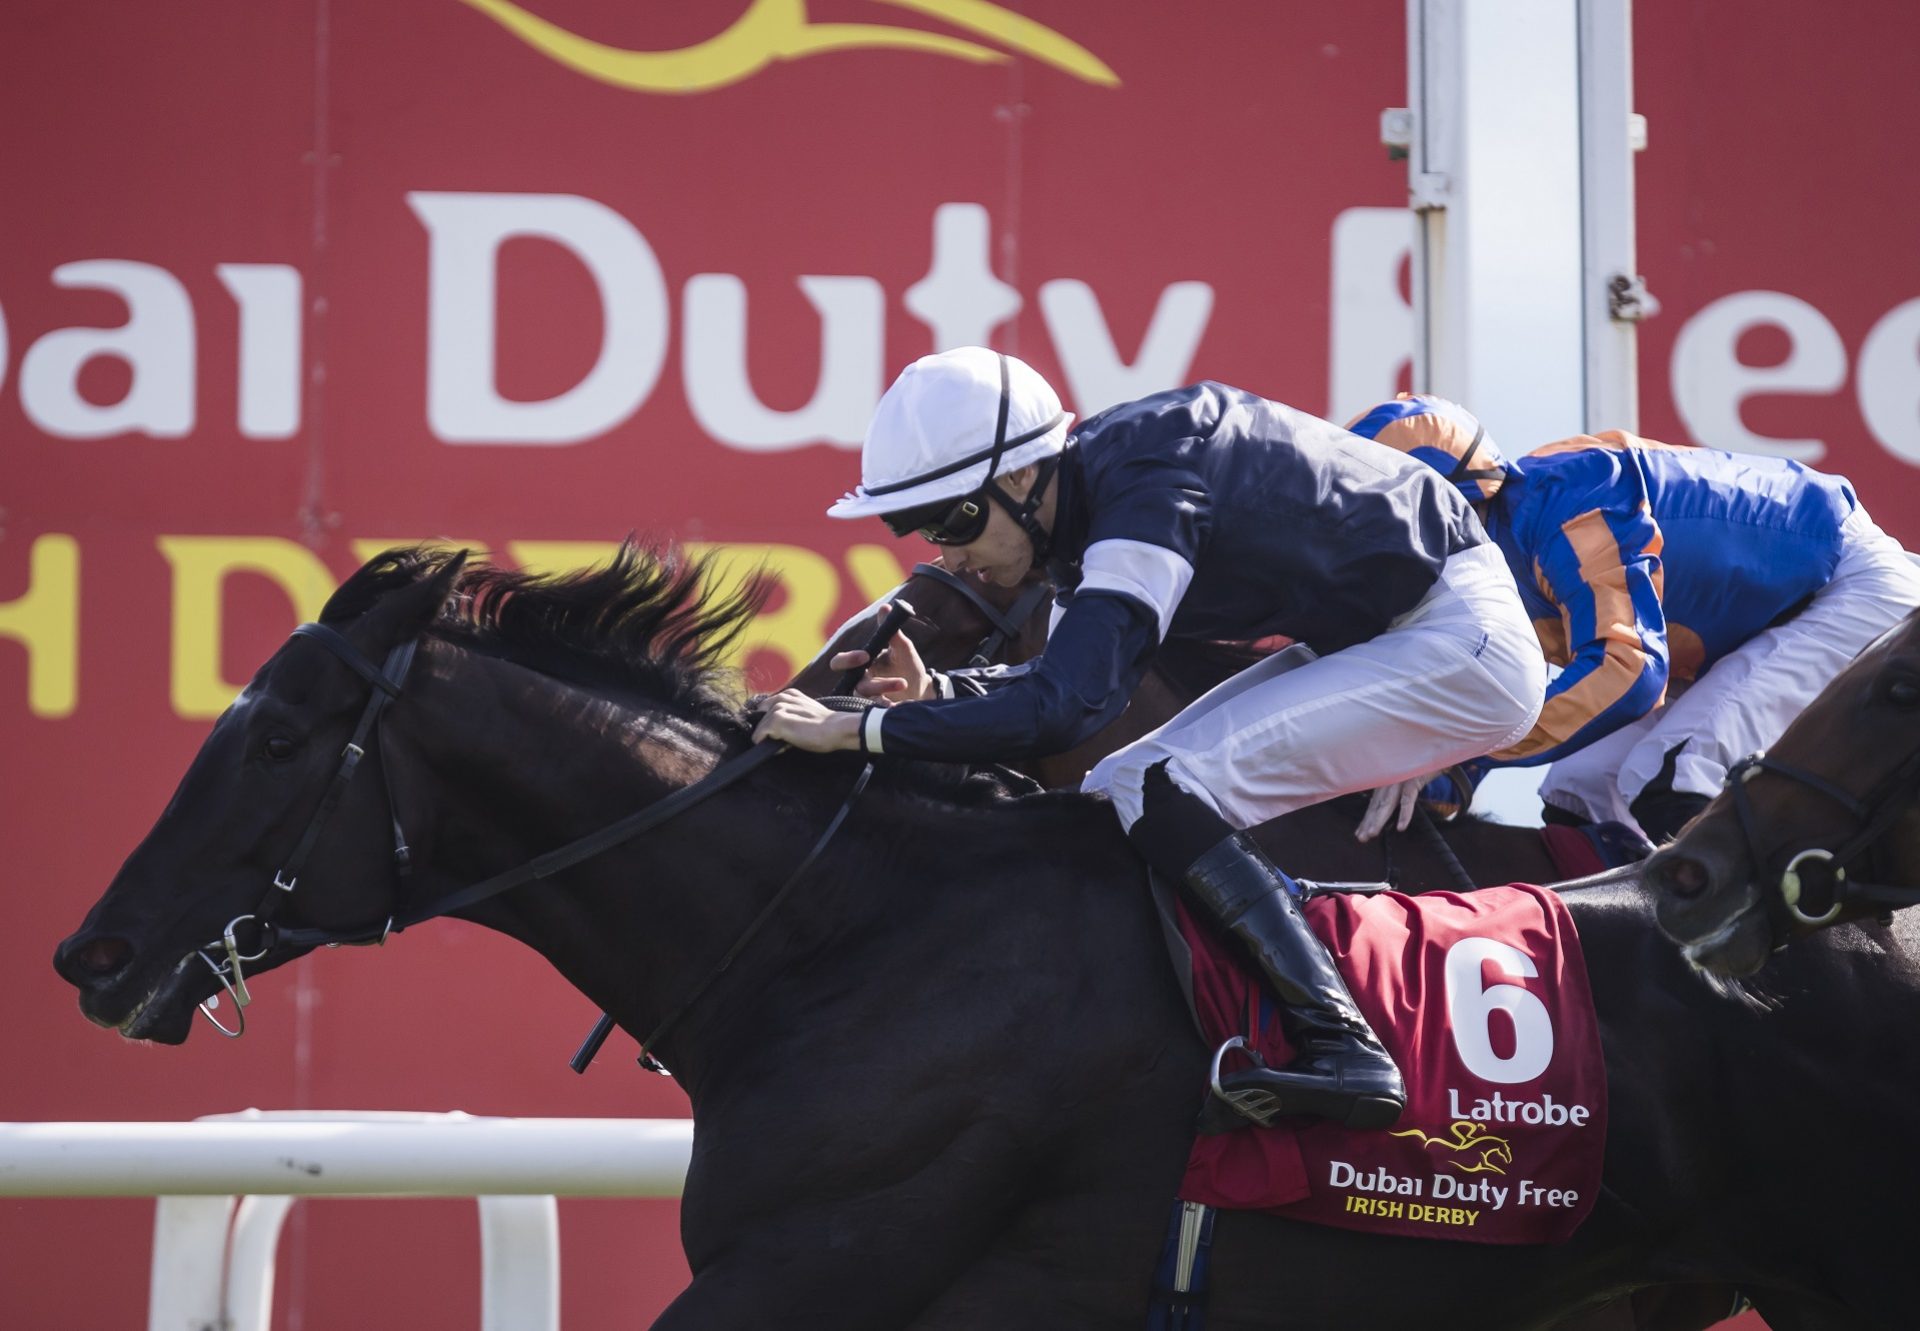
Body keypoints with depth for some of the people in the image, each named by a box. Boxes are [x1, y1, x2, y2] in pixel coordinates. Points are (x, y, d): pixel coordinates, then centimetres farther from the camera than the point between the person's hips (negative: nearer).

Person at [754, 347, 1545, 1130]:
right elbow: (1078, 677, 13)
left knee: (1160, 791, -21)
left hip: (1464, 640, -10)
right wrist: (936, 691, -5)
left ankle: (1344, 1050, -23)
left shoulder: (1146, 492, -28)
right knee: (1112, 796, 6)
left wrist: (853, 729, -32)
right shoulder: (1091, 488, 1)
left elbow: (1062, 710, -36)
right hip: (1371, 643, 10)